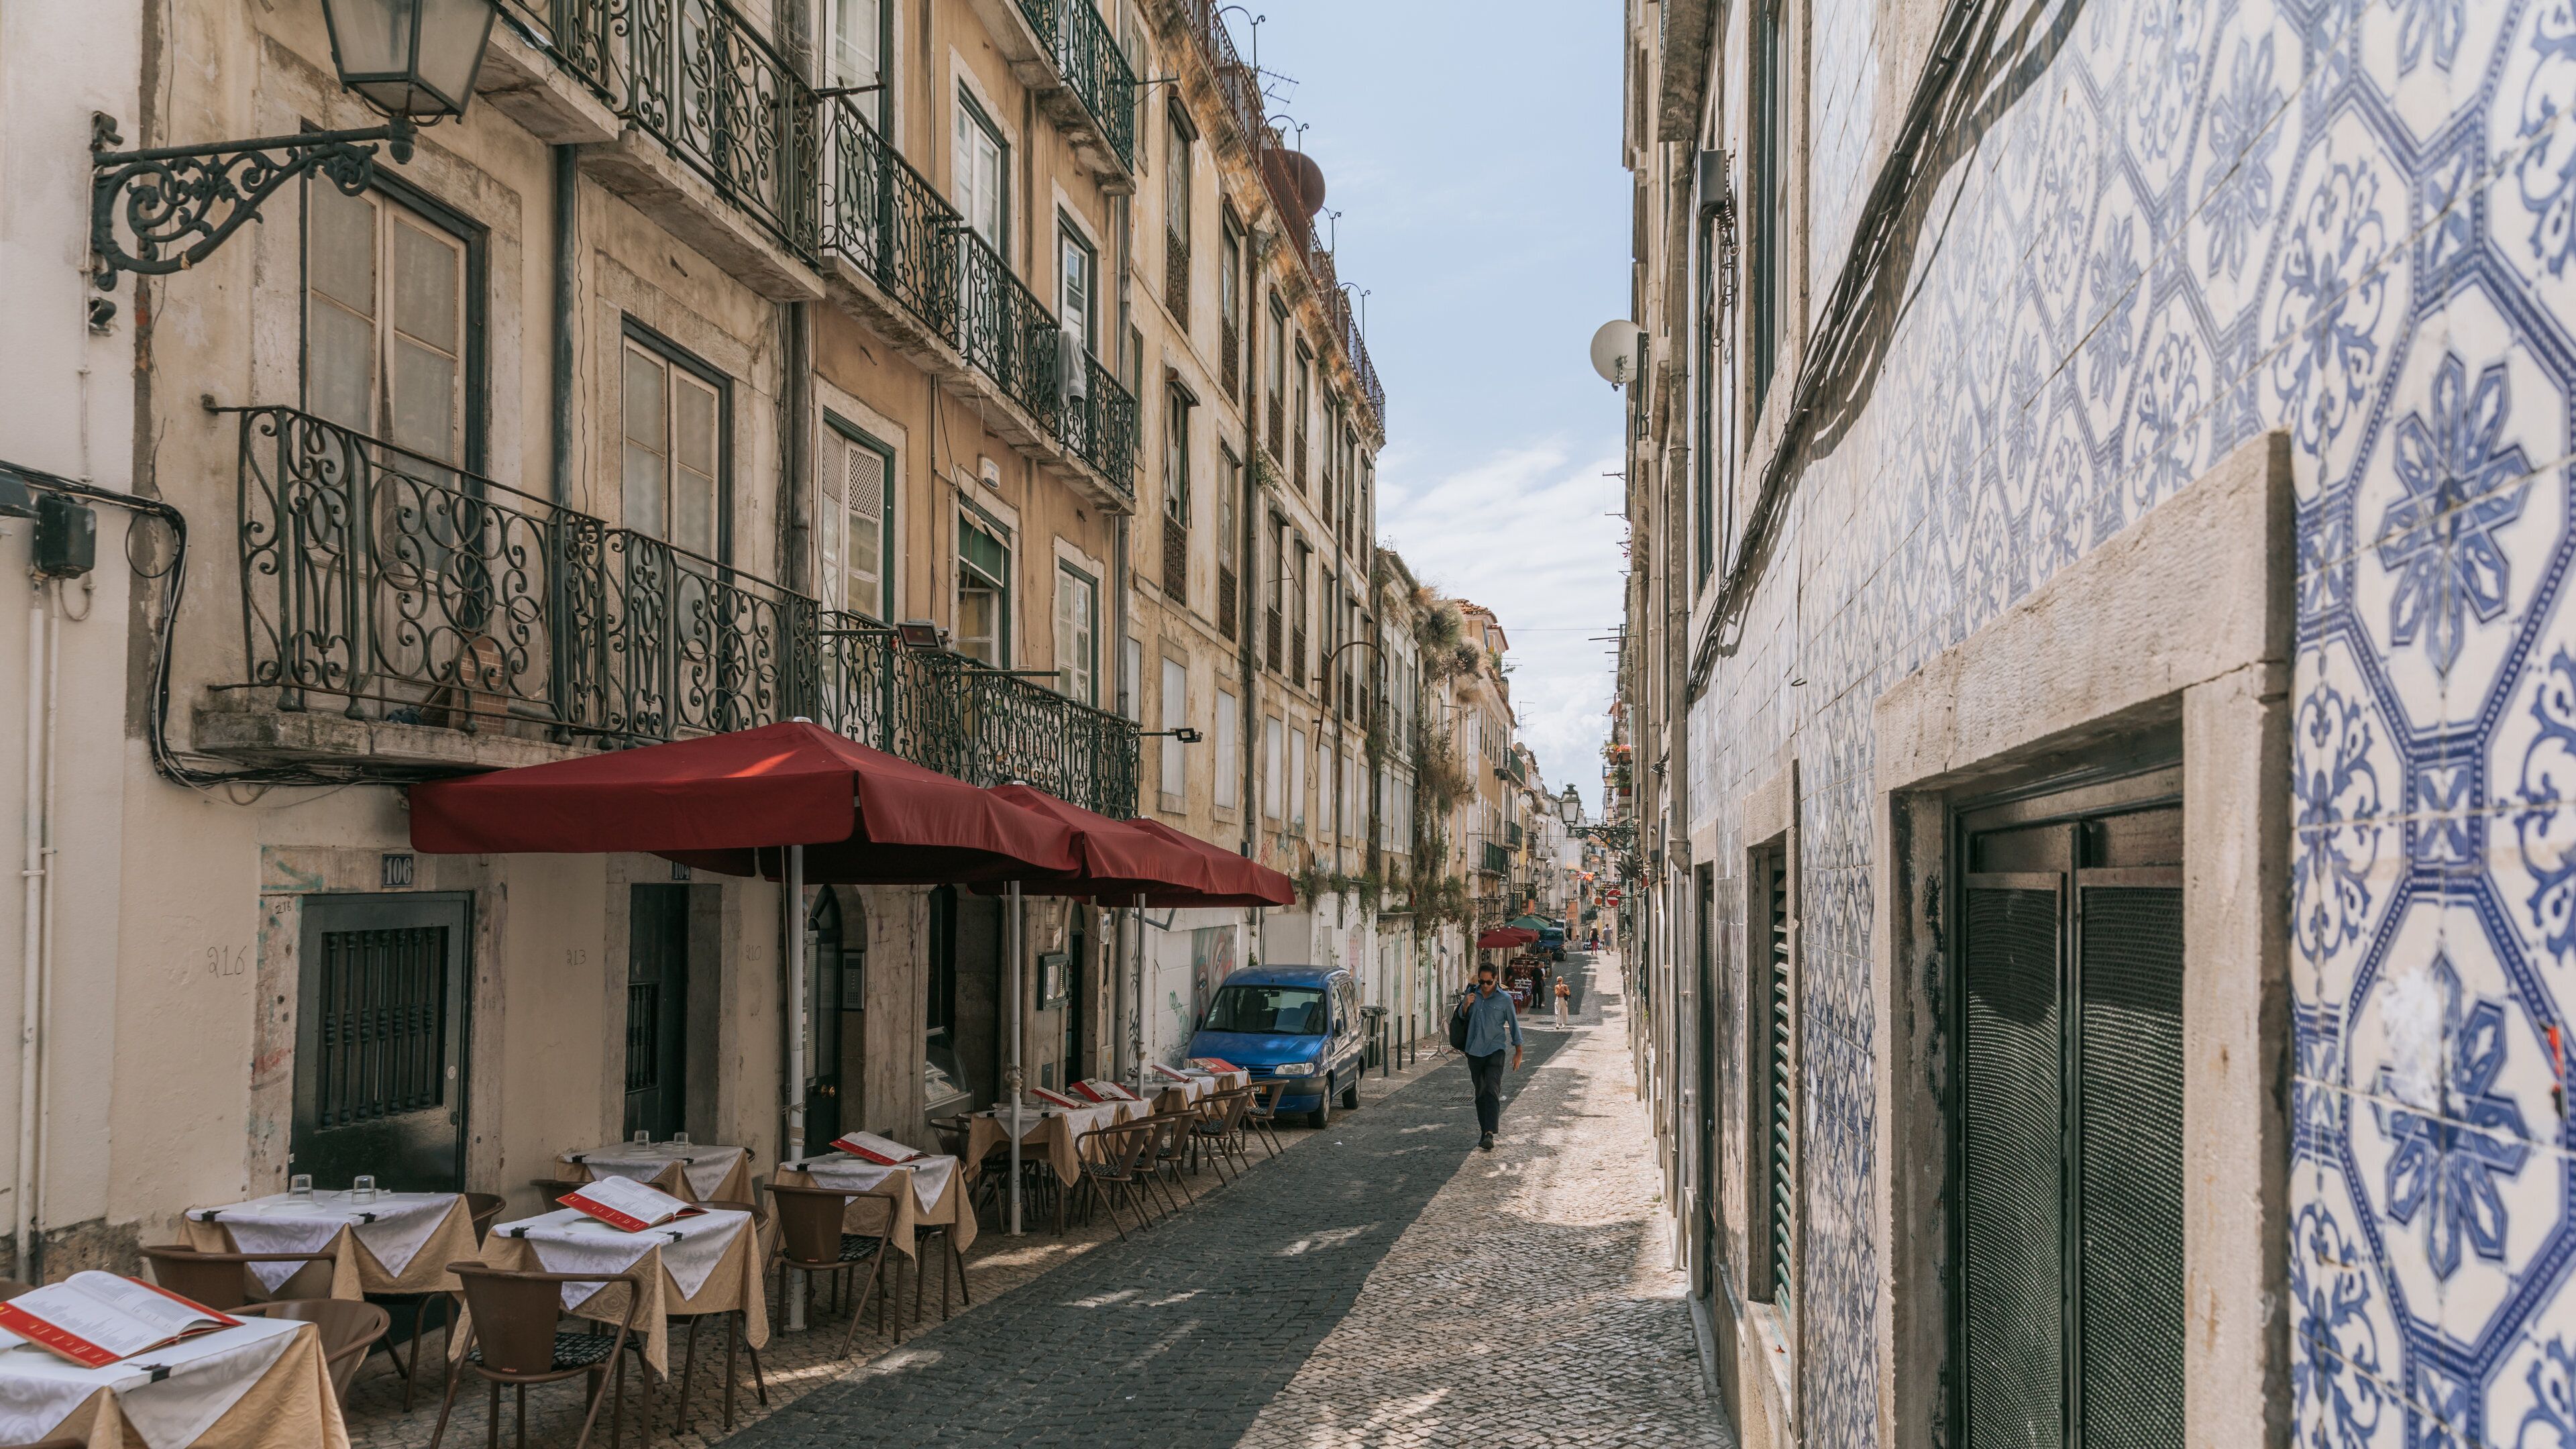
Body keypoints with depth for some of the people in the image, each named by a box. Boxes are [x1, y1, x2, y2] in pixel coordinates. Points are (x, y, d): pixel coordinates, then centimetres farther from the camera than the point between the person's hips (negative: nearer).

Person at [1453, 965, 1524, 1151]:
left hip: (1495, 1050, -4)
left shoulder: (1504, 999, -2)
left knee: (1492, 1091, -17)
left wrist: (1518, 1052, 5)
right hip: (1474, 1051, 4)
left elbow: (1513, 1024, 5)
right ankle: (1484, 1131, 20)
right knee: (1480, 1094, 9)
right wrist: (1465, 1006, -13)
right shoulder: (1471, 994, 7)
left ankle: (1490, 1134, -26)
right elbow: (1461, 1017, 10)